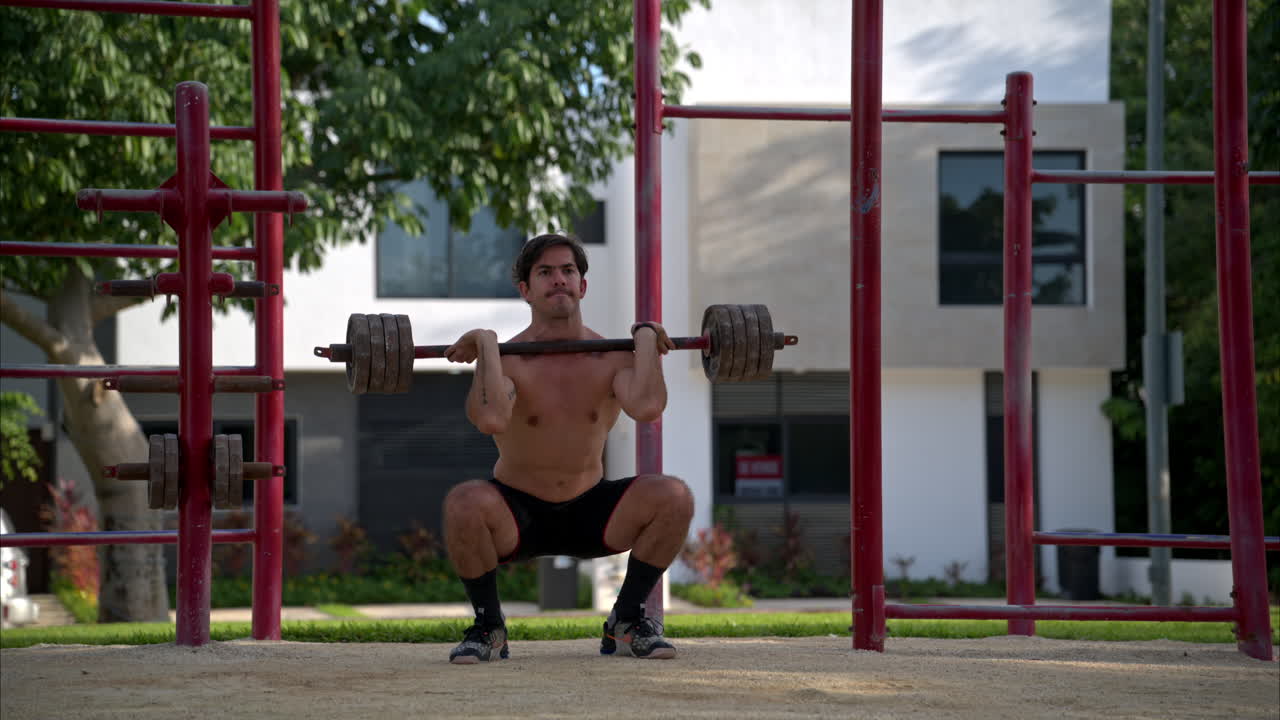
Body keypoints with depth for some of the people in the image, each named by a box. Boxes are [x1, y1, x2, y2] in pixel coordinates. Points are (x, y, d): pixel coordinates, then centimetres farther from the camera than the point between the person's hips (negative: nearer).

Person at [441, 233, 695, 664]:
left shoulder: (612, 358, -9)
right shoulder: (508, 361, -17)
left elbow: (647, 408, -33)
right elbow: (491, 420, -40)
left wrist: (646, 340, -21)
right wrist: (486, 345, -31)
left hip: (590, 513, 2)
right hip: (517, 516, -2)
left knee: (674, 496, -22)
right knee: (465, 502, -35)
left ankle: (626, 622, -1)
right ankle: (488, 627, -9)